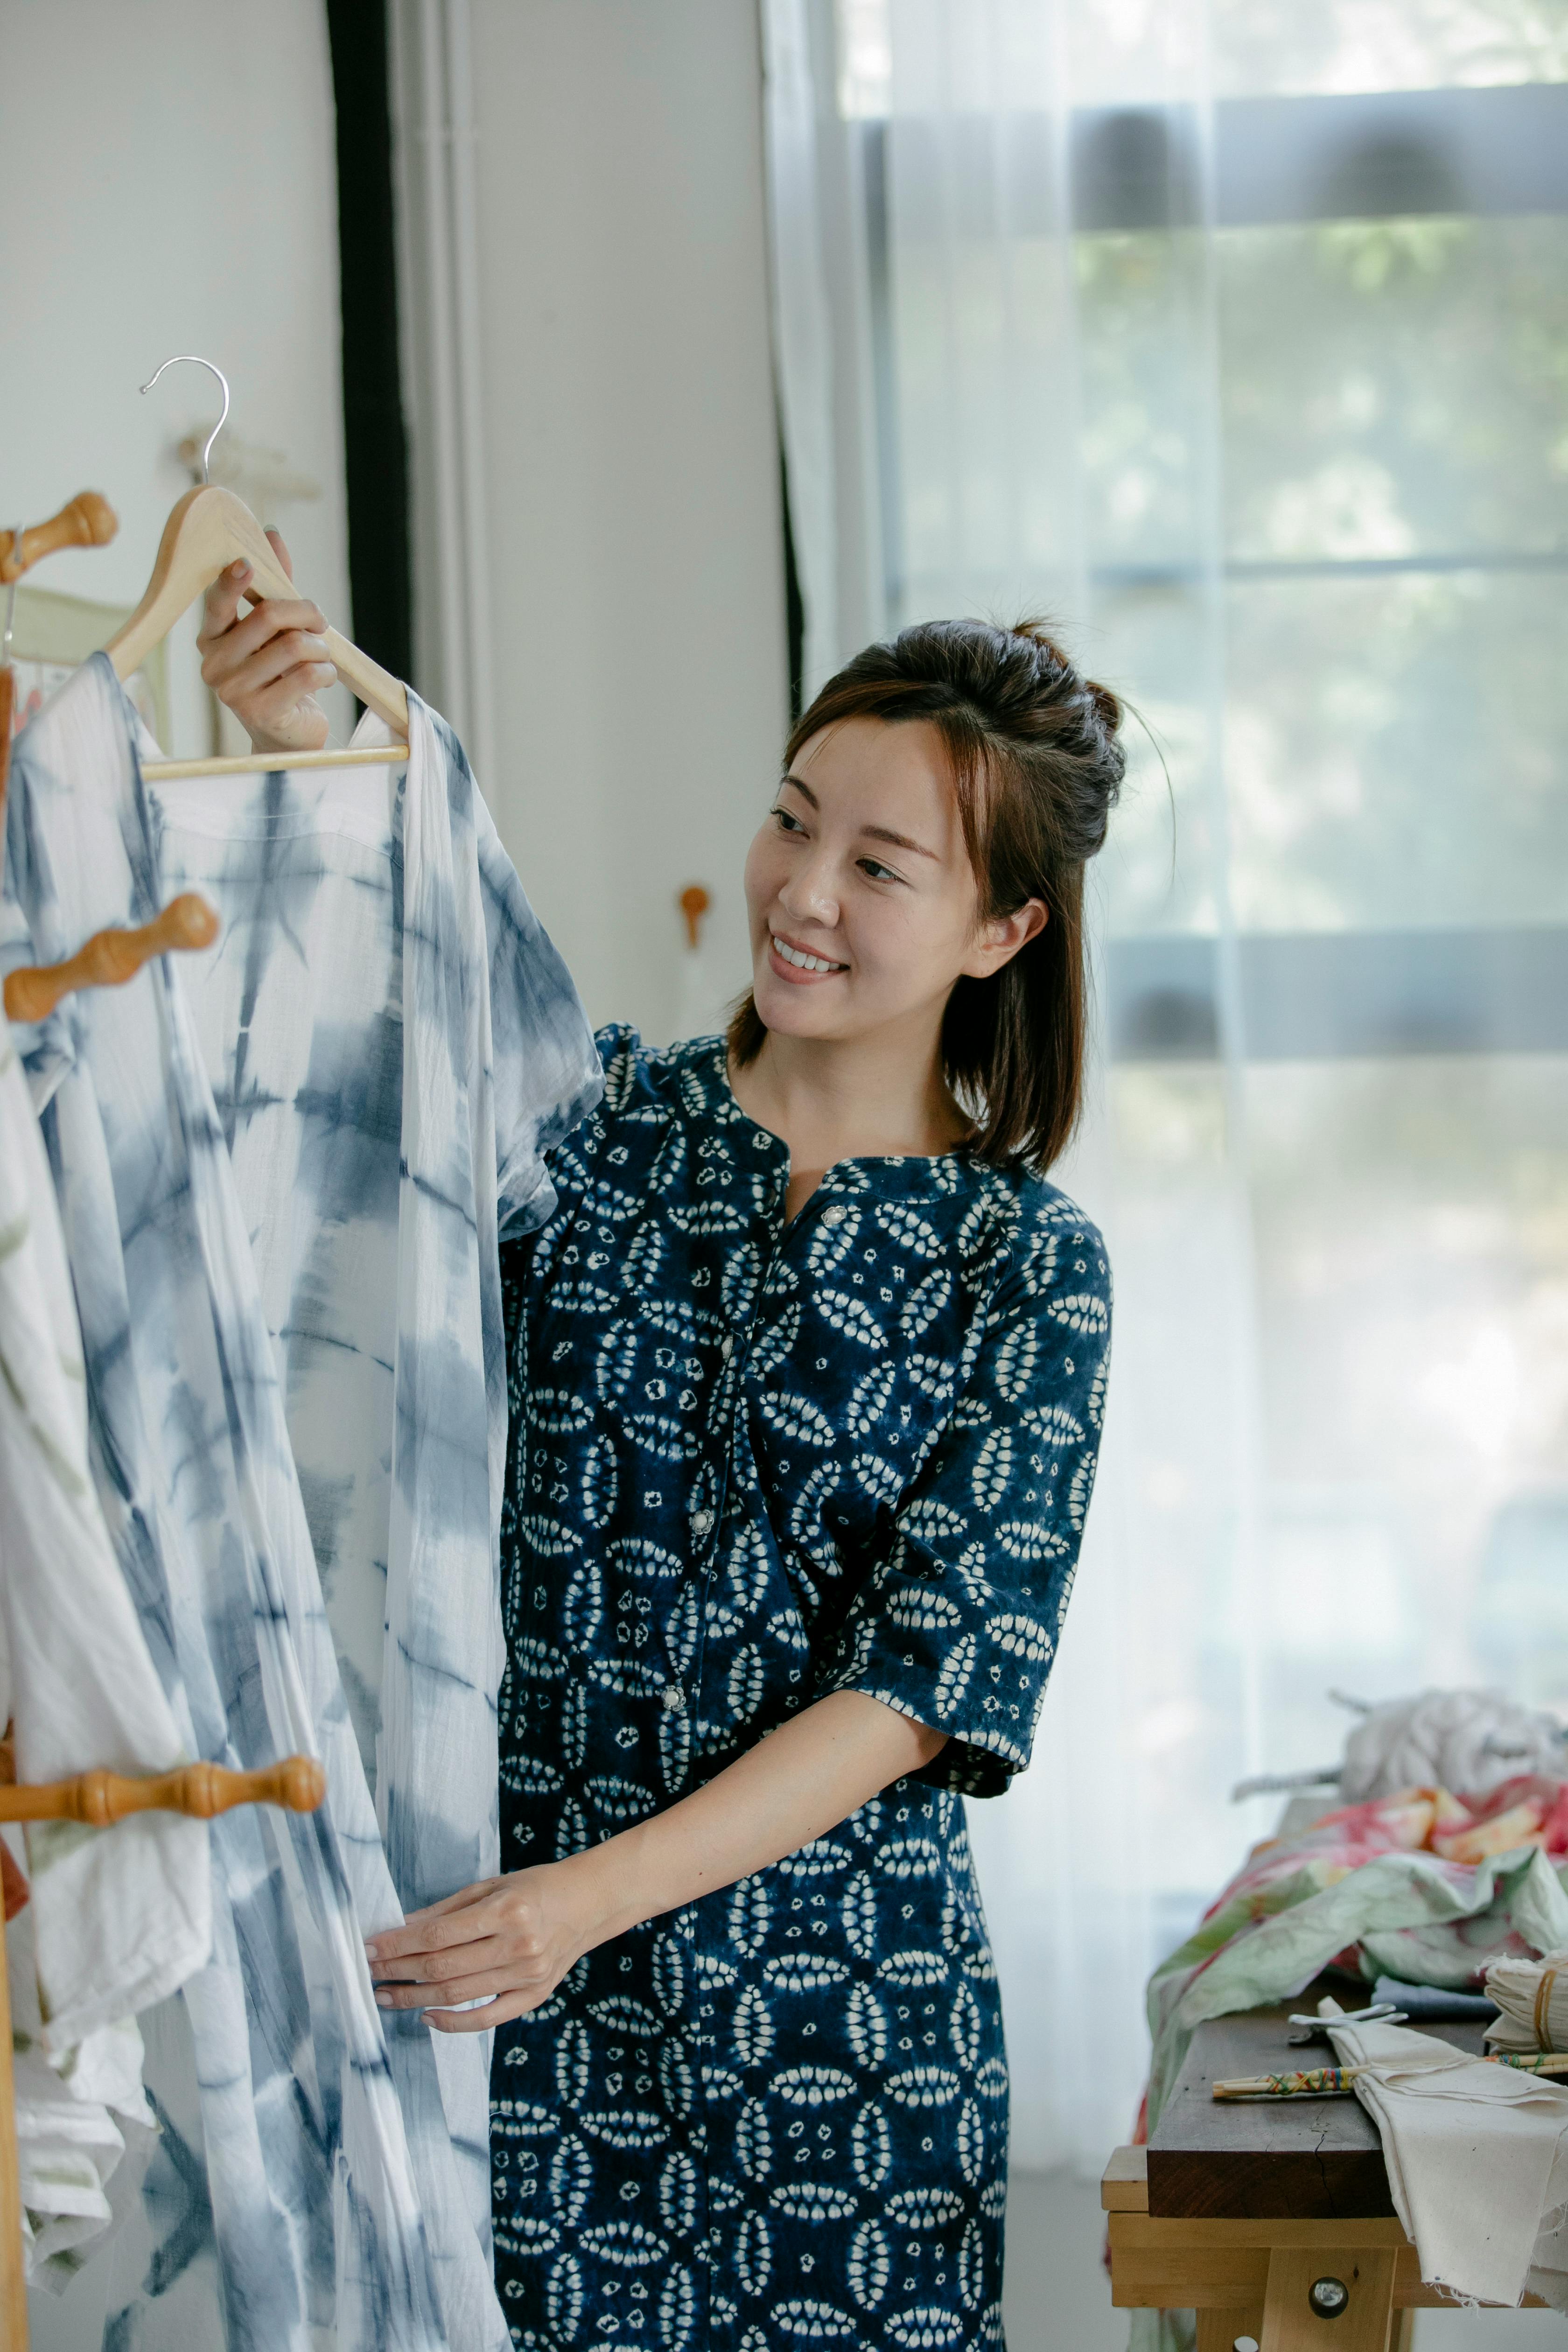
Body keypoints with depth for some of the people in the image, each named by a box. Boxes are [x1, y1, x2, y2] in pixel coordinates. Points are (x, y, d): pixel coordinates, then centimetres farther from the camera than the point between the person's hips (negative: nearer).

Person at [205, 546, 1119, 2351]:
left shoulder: (1026, 1266, -3)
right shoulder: (591, 1119, 3)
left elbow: (925, 1683, -9)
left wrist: (600, 1894, -19)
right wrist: (289, 761, -28)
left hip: (840, 2010, -1)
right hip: (514, 1944, 1)